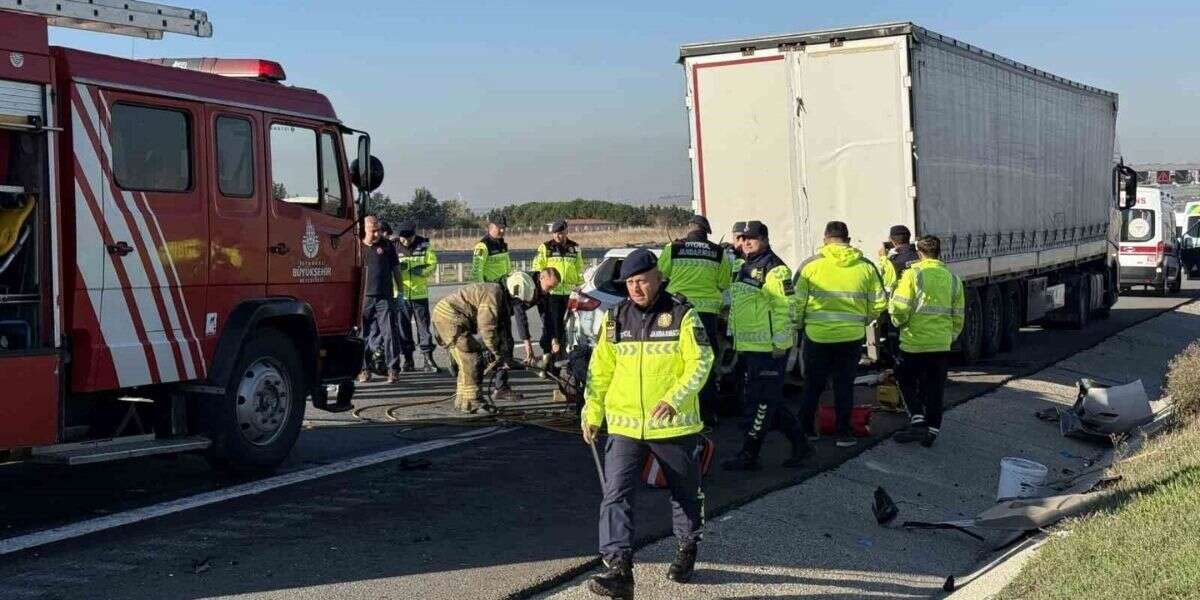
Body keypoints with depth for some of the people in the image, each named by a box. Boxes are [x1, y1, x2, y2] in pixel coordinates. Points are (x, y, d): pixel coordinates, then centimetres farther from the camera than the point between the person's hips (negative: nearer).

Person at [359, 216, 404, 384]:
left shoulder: (387, 245, 7)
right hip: (363, 298, 0)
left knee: (390, 333, -4)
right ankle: (364, 369, 14)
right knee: (364, 335, 5)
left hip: (385, 297, 0)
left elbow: (396, 269, 12)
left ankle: (393, 369, -1)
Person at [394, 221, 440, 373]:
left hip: (420, 292, -1)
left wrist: (422, 270, -18)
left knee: (423, 325, 2)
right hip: (401, 293, 1)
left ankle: (428, 358, 6)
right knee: (403, 326, 4)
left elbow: (432, 263, 1)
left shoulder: (424, 246, 0)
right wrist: (398, 267, -19)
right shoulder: (394, 247, 1)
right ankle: (408, 359, 13)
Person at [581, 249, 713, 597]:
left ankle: (688, 549, 40)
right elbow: (600, 369, 12)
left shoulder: (682, 314, -6)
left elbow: (700, 363, -12)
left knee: (685, 493, 16)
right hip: (624, 425, 2)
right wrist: (592, 413, 7)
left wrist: (674, 399, -24)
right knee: (616, 495, -12)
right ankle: (619, 569, -14)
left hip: (675, 425, -2)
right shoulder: (615, 317, 5)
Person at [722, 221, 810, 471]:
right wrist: (738, 342, 26)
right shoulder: (746, 268, 18)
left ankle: (749, 455, 3)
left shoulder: (774, 269, -13)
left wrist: (780, 344, -20)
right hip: (749, 347, 10)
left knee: (760, 403, -3)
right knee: (770, 401, 15)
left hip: (768, 348, -10)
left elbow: (784, 308, -18)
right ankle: (799, 443, 25)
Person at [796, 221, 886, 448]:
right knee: (844, 385, 11)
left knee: (813, 384, 13)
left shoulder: (811, 265, -5)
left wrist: (799, 324, 12)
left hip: (817, 335, -1)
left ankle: (805, 429, 20)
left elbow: (797, 301, -5)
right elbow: (879, 303, 3)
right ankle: (844, 433, 11)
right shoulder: (866, 267, 0)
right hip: (852, 336, 1)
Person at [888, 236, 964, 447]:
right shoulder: (953, 278, 7)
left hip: (914, 342, -4)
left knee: (907, 382, 13)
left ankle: (917, 420, -1)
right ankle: (932, 431, 14)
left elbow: (900, 309, -14)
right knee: (935, 389, 11)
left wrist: (899, 322, 7)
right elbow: (959, 317, 11)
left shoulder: (913, 274, -10)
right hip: (942, 344, 4)